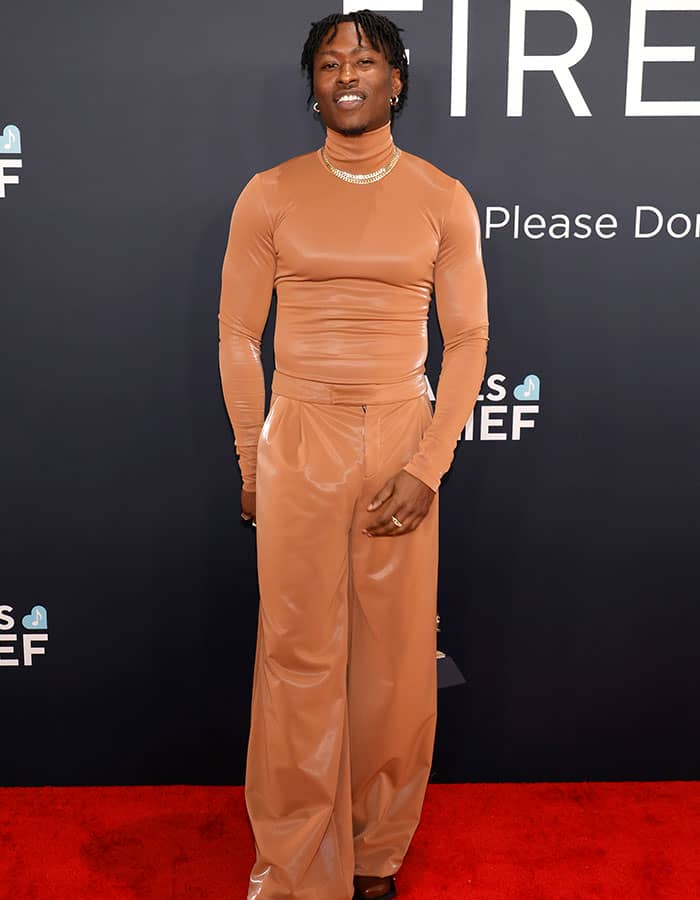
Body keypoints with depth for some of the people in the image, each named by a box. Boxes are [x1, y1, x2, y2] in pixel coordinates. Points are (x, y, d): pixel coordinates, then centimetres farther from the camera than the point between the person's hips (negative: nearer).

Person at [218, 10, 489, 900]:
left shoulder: (442, 199, 3)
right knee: (298, 658, 5)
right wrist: (250, 466, 4)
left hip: (402, 441, 1)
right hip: (299, 440, 0)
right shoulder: (270, 194, 2)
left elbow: (468, 339, 2)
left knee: (395, 658, 8)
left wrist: (428, 467, -8)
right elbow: (237, 334, 5)